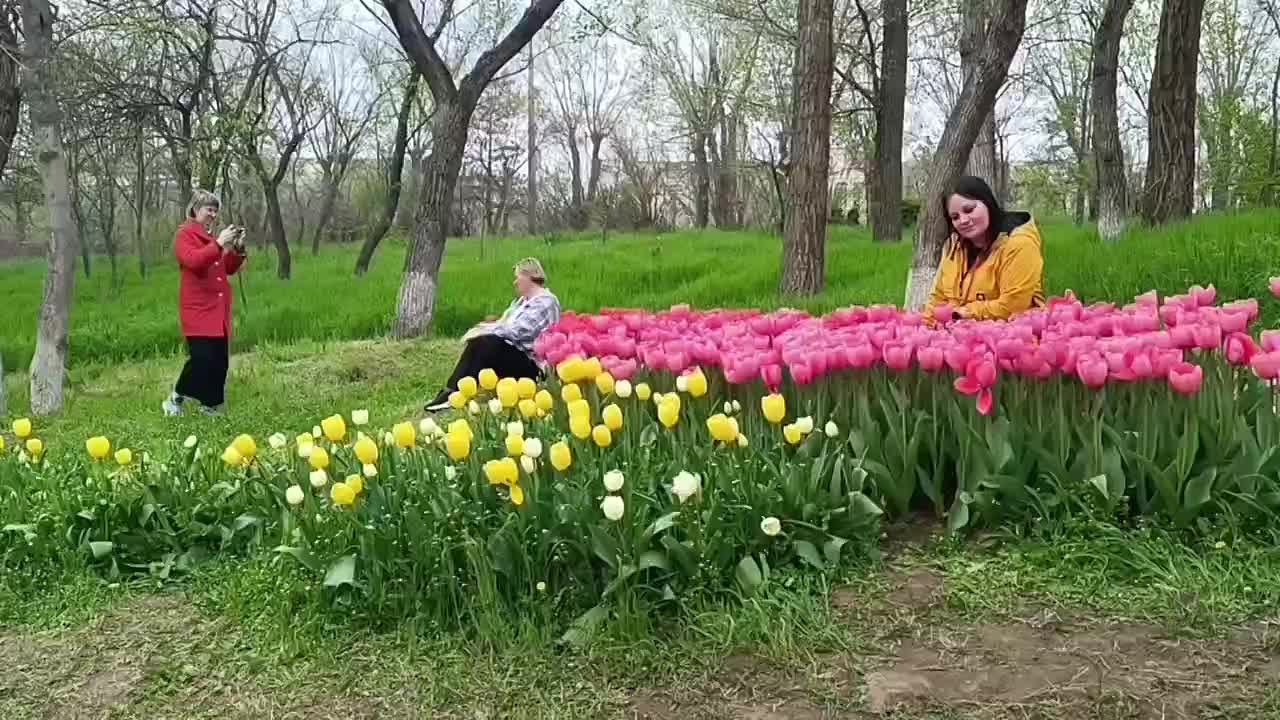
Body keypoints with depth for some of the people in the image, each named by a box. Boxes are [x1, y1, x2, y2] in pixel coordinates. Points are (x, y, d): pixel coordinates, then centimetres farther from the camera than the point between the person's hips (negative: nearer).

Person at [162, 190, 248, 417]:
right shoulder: (185, 234, -3)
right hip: (198, 310, -7)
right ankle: (175, 400, 1)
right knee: (202, 358, -16)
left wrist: (238, 248, 3)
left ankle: (211, 406, 15)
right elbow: (193, 260, -22)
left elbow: (229, 269, 19)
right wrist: (219, 244, -23)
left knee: (220, 360, 5)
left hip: (218, 310, 8)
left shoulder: (213, 238, 18)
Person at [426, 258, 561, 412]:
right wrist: (483, 329, -6)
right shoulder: (521, 300, 19)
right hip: (511, 354, 9)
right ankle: (451, 391, -22)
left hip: (531, 364, -9)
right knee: (478, 343, -12)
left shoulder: (545, 302, -12)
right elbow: (504, 324, 14)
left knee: (488, 344, -27)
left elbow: (516, 331, -21)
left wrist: (485, 330, -15)